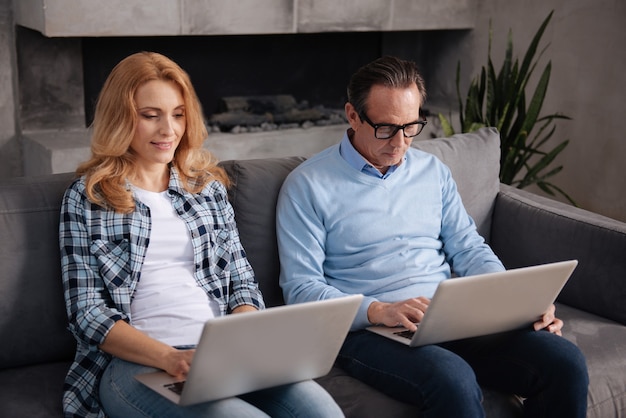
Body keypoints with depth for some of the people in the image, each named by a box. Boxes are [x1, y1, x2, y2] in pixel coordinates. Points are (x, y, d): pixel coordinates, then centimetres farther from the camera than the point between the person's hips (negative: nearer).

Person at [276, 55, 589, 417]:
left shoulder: (433, 171, 17)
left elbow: (469, 249, 16)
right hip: (369, 329, -5)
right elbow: (301, 288, -5)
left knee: (565, 362, -19)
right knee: (454, 382, -37)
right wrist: (378, 311, -22)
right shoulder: (308, 185, 1)